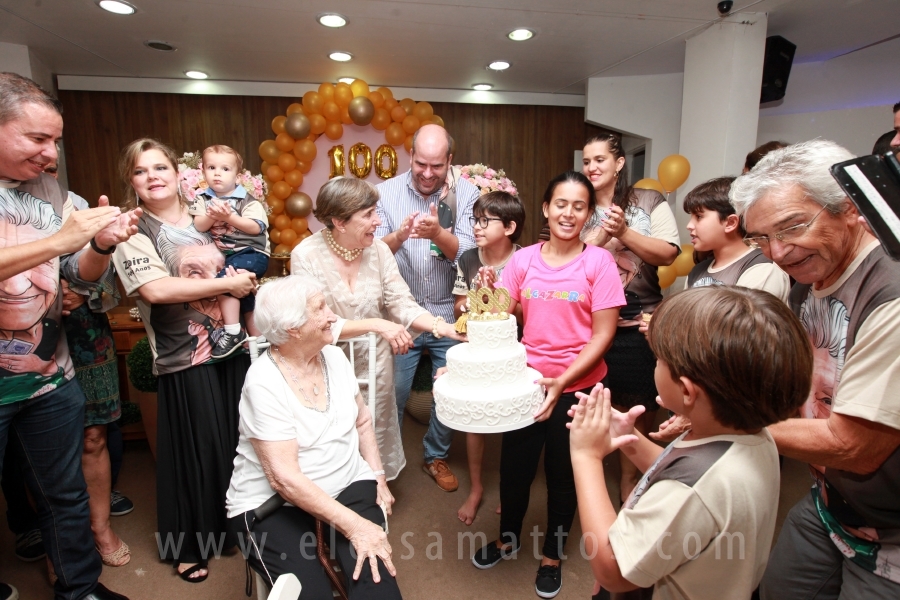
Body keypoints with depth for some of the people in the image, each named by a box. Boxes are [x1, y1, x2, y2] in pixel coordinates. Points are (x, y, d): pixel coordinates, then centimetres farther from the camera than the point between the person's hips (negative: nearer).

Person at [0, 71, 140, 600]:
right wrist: (60, 239, -30)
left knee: (65, 494, 17)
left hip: (52, 378, 4)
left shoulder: (50, 191, 3)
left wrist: (103, 244, -14)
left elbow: (82, 276, 5)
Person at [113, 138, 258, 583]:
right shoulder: (133, 232, -5)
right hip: (185, 358, -5)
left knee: (240, 440, 12)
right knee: (197, 449, 6)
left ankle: (236, 525, 35)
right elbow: (155, 288, -21)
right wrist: (227, 283, -17)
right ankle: (188, 544, 29)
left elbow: (239, 270, 24)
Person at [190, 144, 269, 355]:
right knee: (244, 295, 13)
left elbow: (256, 228, -17)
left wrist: (229, 217, -26)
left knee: (224, 279, -27)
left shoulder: (247, 200, -6)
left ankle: (233, 332, -16)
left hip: (251, 252, -5)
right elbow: (199, 226, -5)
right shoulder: (203, 199, 7)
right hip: (224, 255, 6)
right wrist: (211, 216, -25)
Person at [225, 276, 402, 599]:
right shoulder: (264, 381, -18)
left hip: (348, 485, 4)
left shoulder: (335, 356, 1)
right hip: (273, 502, -4)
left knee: (377, 572, -20)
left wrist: (378, 476, 0)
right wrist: (354, 525, -26)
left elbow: (362, 421, 13)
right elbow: (284, 478, -23)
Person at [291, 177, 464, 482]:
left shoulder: (378, 249, -8)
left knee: (376, 440, 19)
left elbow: (402, 304, -7)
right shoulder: (306, 256, -18)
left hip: (376, 365, 4)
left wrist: (443, 327, -22)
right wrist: (376, 324, -27)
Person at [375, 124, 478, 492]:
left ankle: (437, 456, 37)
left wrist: (438, 233, -31)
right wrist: (399, 235, -30)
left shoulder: (466, 193, -4)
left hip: (449, 313, 1)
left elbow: (467, 252, -11)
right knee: (392, 394, 8)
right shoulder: (387, 192, -4)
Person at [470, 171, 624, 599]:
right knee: (513, 463, 15)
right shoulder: (523, 260, -1)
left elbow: (603, 334, -11)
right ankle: (508, 536, 45)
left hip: (577, 386, -2)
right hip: (524, 380, 2)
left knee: (563, 472, 16)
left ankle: (552, 553, 42)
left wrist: (562, 381, -21)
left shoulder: (598, 262, -9)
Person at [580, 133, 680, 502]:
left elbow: (668, 254, -6)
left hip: (638, 326, -1)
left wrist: (625, 232, -15)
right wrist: (598, 240, -15)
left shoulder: (650, 202, 3)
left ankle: (631, 481, 30)